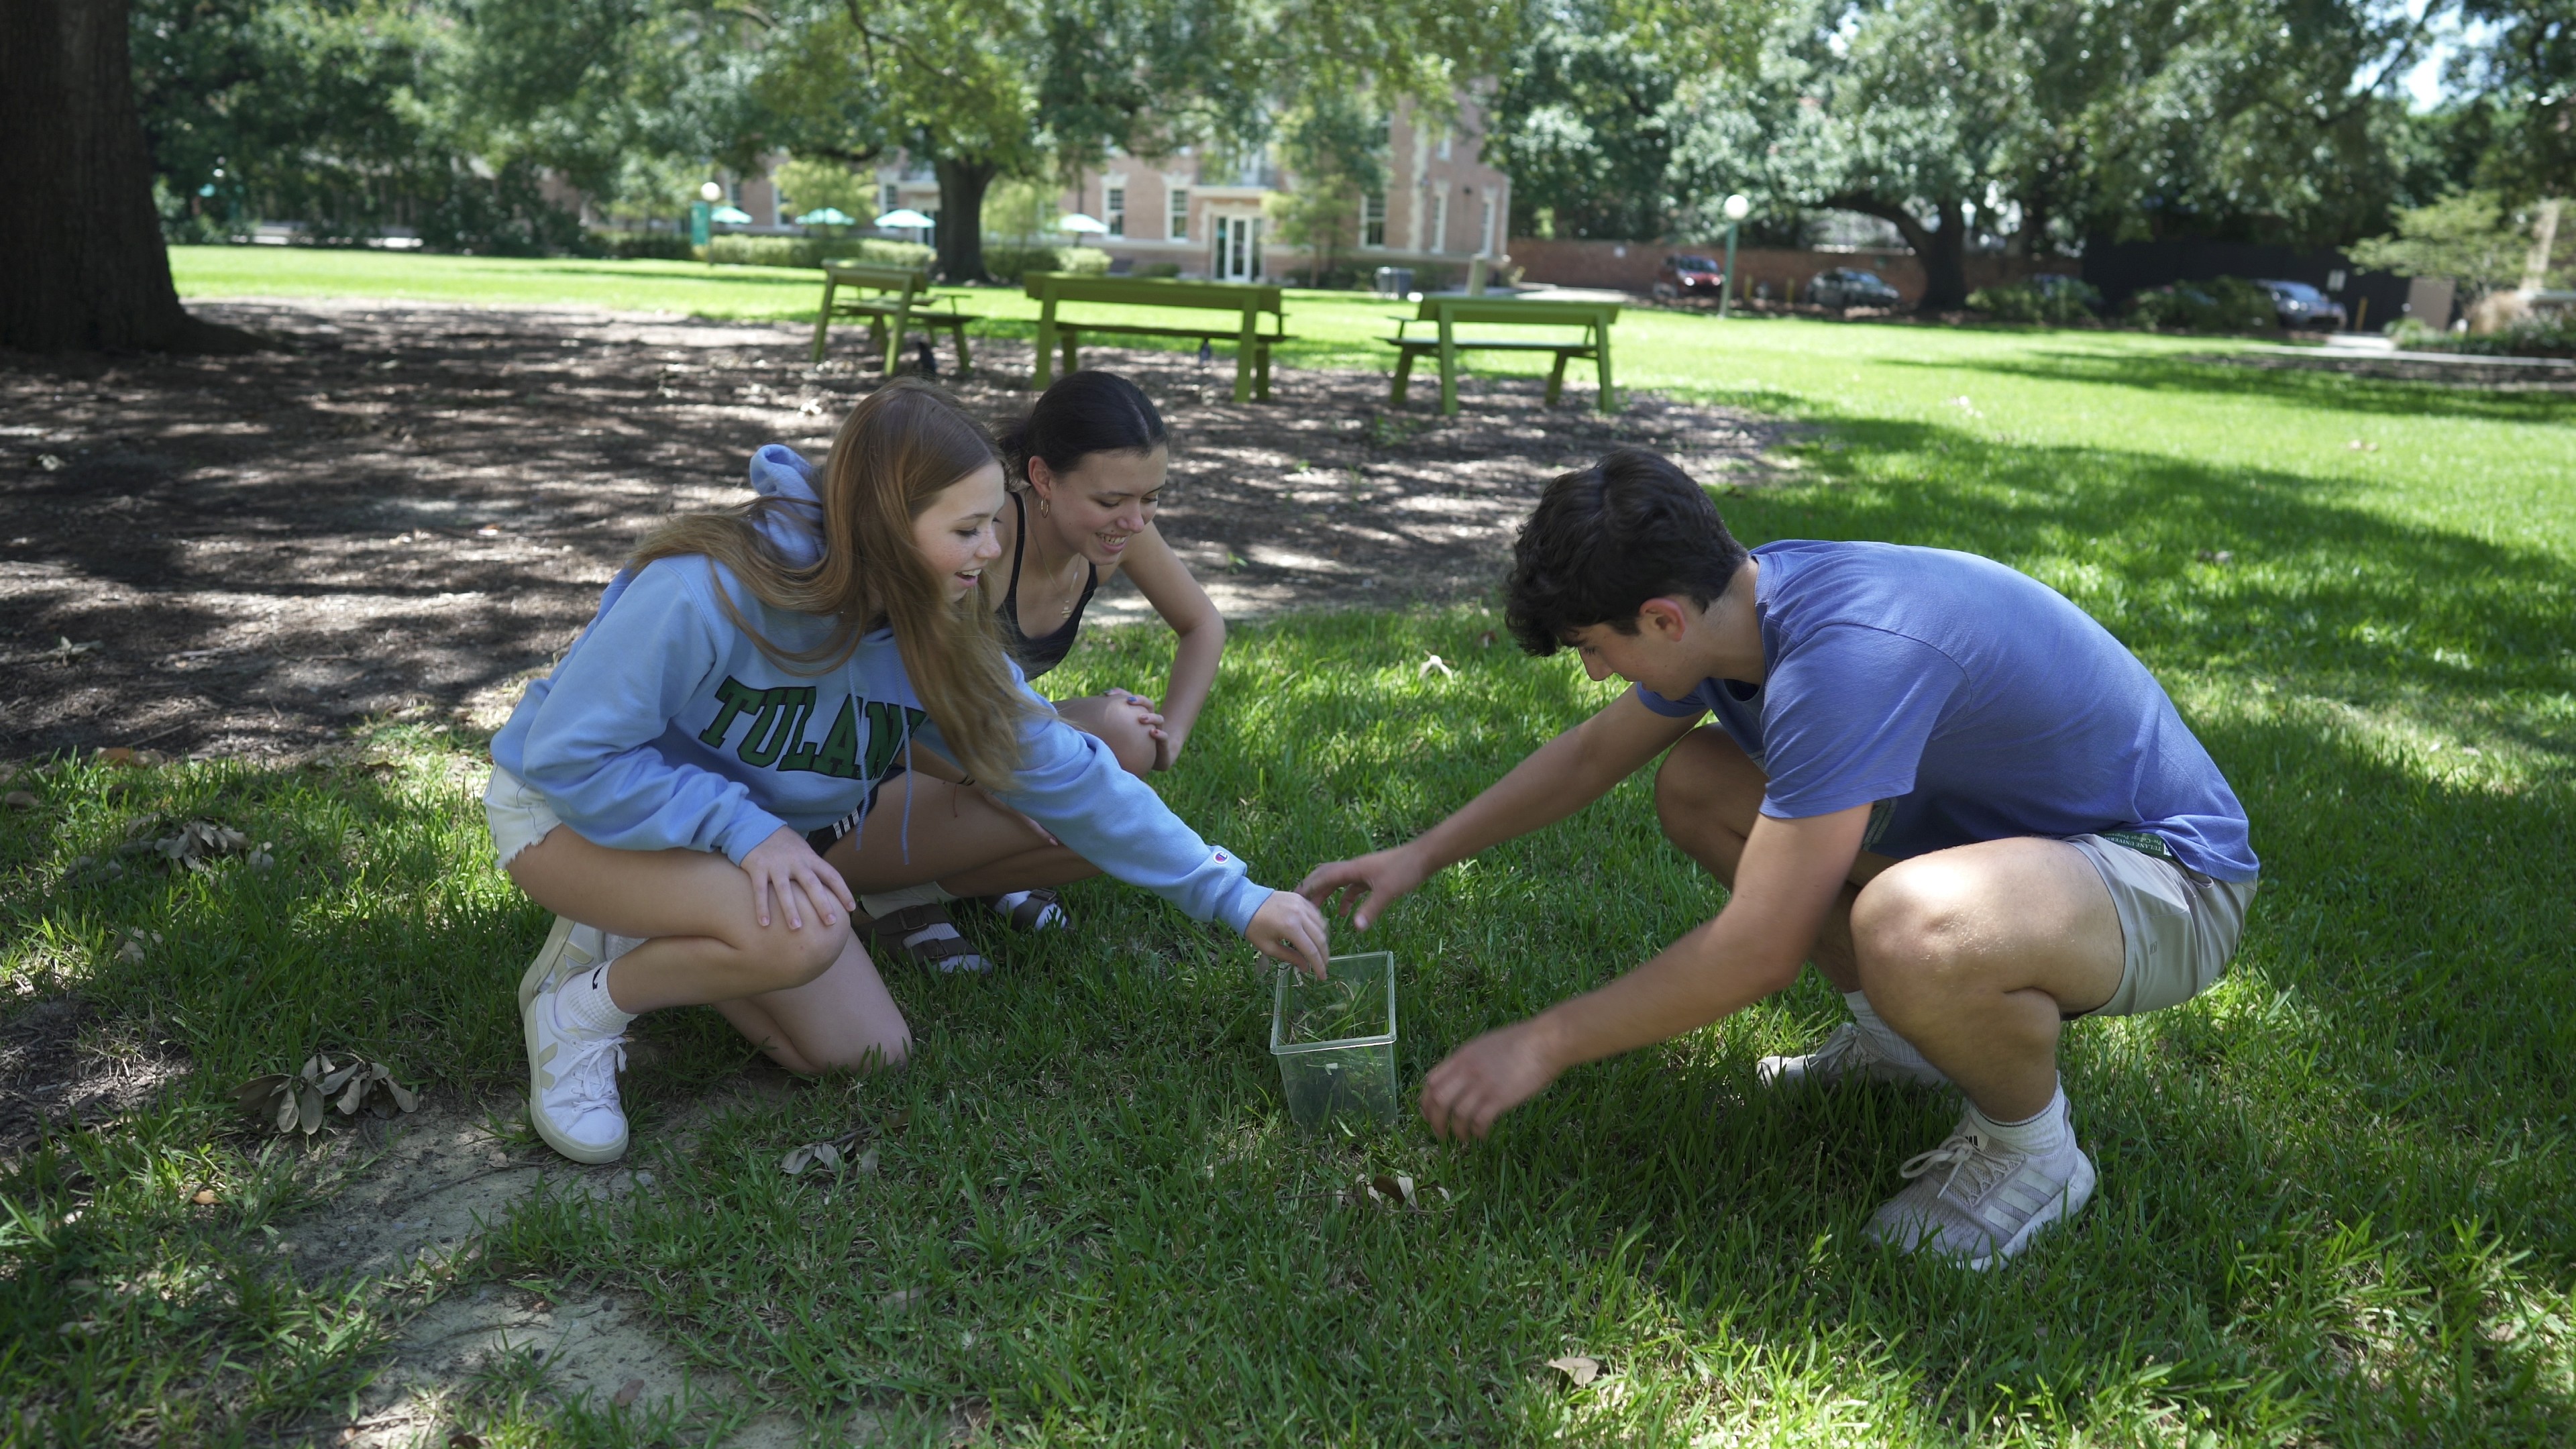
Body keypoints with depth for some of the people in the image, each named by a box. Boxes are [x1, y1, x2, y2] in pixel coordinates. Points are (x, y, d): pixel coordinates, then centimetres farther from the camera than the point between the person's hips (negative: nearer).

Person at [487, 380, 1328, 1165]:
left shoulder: (933, 633, -14)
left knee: (866, 1056, -5)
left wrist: (1235, 898, -13)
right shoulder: (706, 591, -33)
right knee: (796, 937, -35)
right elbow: (566, 755, -26)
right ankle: (588, 1004, -8)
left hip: (763, 815, 7)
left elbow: (1062, 770, -11)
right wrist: (743, 827, -36)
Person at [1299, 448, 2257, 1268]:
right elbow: (1589, 754, 13)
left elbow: (1759, 950, -32)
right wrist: (1422, 857, 12)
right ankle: (1901, 1033, 13)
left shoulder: (1845, 652, -34)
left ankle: (2031, 1148, -7)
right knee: (1696, 785, 3)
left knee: (1909, 933, -41)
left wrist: (1545, 1044, -21)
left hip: (2166, 874, -9)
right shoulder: (1734, 601, -5)